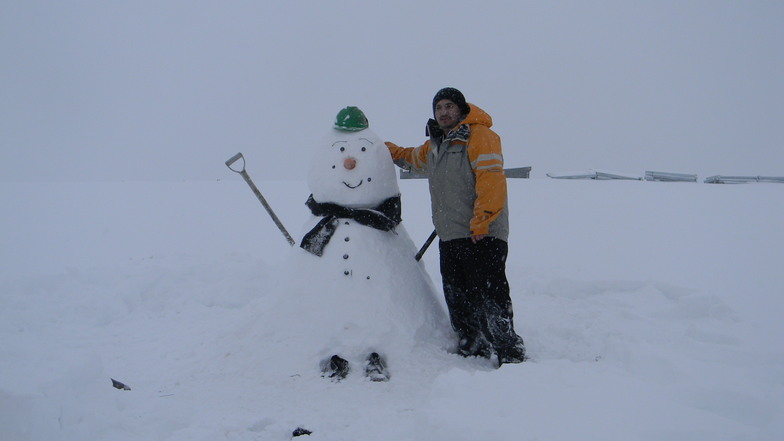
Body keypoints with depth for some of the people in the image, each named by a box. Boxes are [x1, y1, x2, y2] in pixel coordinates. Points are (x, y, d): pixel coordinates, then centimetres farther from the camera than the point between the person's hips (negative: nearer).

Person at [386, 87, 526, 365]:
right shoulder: (434, 145, 19)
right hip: (449, 238, 8)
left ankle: (510, 355, 0)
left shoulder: (479, 136, -7)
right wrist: (387, 150, 32)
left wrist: (480, 223, -19)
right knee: (458, 302, 13)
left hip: (482, 237, -8)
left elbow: (491, 181, -17)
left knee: (491, 300, -9)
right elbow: (412, 158, 42)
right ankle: (472, 352, 25)